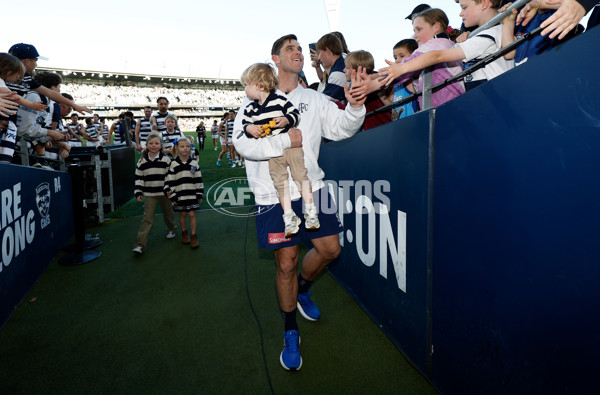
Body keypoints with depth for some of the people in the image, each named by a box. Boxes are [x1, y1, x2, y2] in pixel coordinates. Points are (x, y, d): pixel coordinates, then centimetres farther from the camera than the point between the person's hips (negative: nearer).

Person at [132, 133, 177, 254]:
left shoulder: (166, 160, -4)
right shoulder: (142, 161, 1)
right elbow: (139, 178, 4)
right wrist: (138, 192, -2)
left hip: (164, 193, 0)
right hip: (149, 194, 1)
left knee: (168, 213, 18)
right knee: (147, 218, -5)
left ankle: (172, 229, 46)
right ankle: (140, 244, -6)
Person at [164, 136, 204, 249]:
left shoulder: (194, 163, 1)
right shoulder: (173, 164, -4)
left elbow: (198, 180, 5)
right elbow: (170, 181, -3)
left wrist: (199, 195, 3)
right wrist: (172, 196, -5)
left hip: (192, 194, 0)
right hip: (180, 195, 0)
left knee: (192, 214, 2)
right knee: (182, 214, 12)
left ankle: (193, 236, 13)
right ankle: (184, 233, 32)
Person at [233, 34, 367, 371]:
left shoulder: (314, 99, 14)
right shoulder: (257, 99, 4)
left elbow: (339, 128, 1)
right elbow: (243, 143, -9)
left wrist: (355, 106, -18)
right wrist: (285, 141, -15)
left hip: (312, 188, 4)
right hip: (274, 195, -3)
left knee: (330, 249, 4)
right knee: (286, 262, 1)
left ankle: (302, 289, 38)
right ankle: (291, 331, 23)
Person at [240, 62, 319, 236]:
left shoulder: (279, 100, -5)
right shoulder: (250, 109, 8)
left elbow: (296, 113, -3)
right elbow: (245, 124, 9)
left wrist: (286, 120, -22)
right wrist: (249, 128, -13)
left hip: (291, 144, -3)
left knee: (301, 175, -4)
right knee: (280, 182, 0)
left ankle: (310, 212, 5)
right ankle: (289, 217, 6)